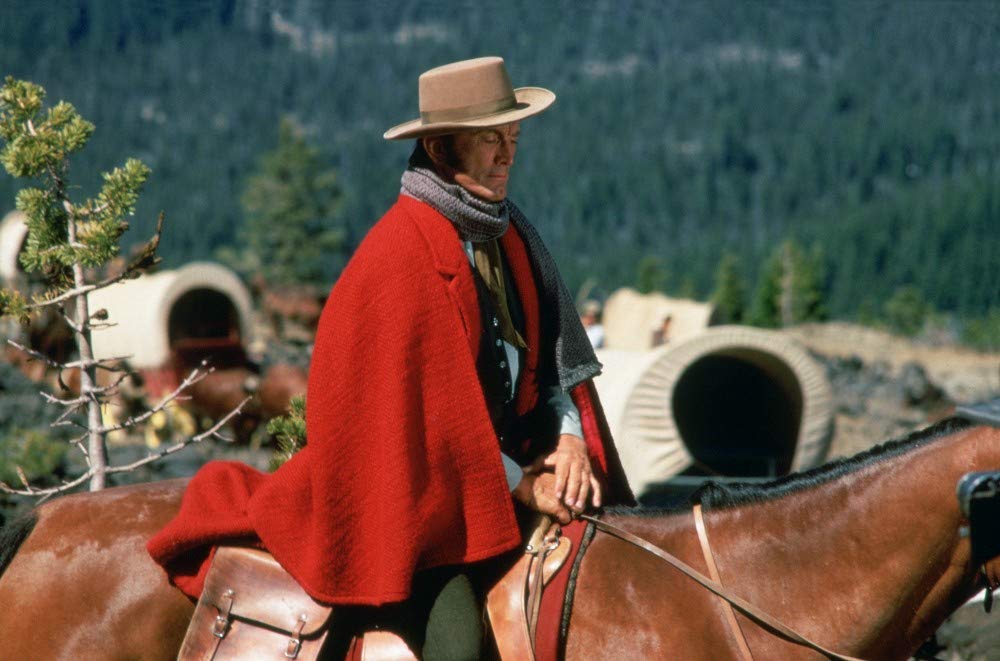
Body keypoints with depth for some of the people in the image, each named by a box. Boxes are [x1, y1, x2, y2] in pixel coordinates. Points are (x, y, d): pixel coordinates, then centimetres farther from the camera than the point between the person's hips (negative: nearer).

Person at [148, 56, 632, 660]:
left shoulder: (510, 235, 9)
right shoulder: (402, 253, -16)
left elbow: (555, 350, 11)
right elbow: (431, 405, -17)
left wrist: (570, 438, -6)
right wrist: (518, 484, -15)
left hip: (496, 464, 8)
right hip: (413, 485, -8)